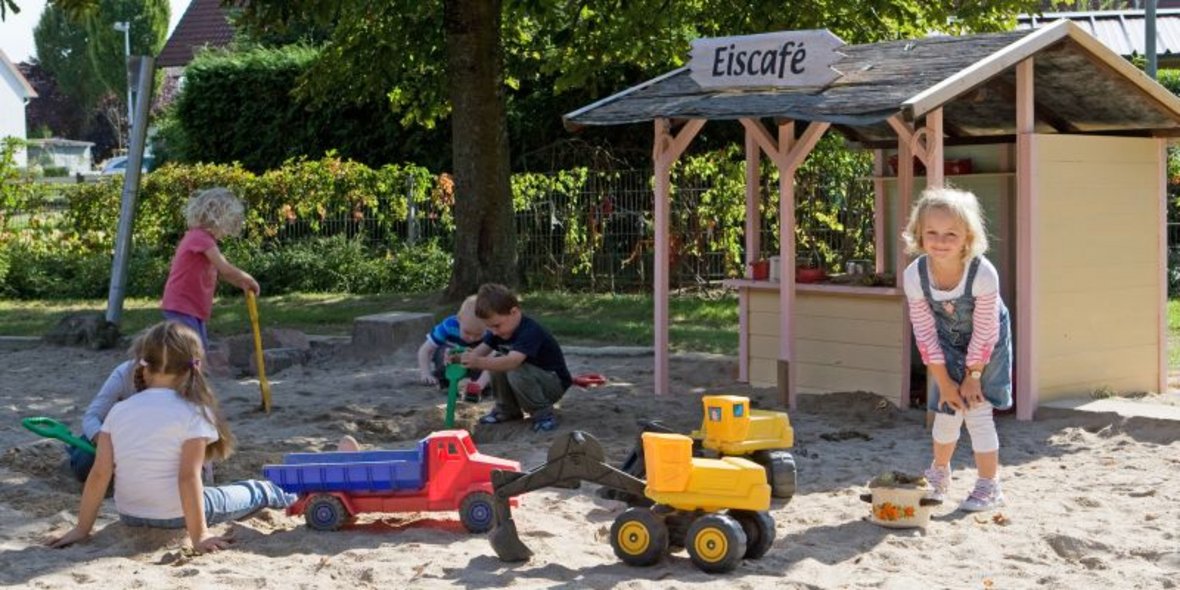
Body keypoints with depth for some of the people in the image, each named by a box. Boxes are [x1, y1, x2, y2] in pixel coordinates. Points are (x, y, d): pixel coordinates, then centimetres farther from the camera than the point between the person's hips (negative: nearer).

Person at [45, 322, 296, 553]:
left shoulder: (119, 411, -4)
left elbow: (100, 475, -6)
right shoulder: (193, 413, -16)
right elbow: (188, 477, -22)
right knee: (251, 493, 22)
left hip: (129, 516, 4)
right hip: (177, 517, -4)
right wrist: (199, 536, -20)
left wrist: (82, 528, 0)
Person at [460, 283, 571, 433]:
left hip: (555, 384, -9)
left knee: (516, 372, -34)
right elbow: (479, 352, -11)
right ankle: (508, 409, 6)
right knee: (497, 361, -12)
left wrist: (479, 362, -57)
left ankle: (543, 414, -14)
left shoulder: (530, 331, -31)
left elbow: (512, 362, -45)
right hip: (531, 378, 9)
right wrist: (461, 357, -33)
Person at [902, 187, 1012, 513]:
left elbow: (984, 332, -24)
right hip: (948, 343, 3)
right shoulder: (915, 275, -27)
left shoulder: (983, 274, -36)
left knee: (977, 409, -8)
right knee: (946, 411, 7)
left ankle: (989, 486, 5)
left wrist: (973, 376, -15)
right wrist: (944, 382, -11)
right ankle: (939, 474, 33)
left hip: (986, 344, -3)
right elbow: (925, 333, -16)